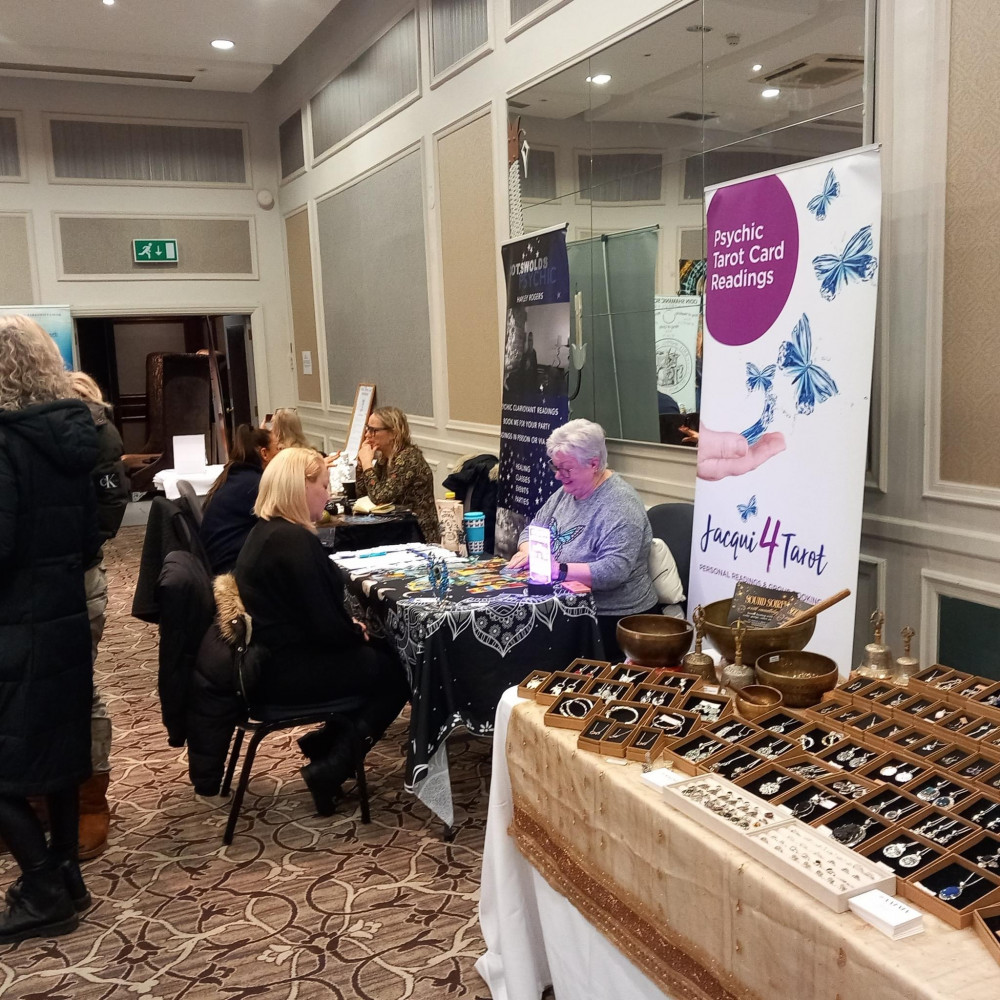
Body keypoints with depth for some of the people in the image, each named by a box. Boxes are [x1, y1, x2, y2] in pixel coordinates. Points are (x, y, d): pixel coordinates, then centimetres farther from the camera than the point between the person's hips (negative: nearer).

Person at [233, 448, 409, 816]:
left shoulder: (266, 532, 9)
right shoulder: (294, 540, -23)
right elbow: (325, 625, -23)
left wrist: (351, 628, 7)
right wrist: (358, 633, -4)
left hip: (273, 659, 10)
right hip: (289, 672, -10)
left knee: (385, 652, 16)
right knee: (397, 673, 3)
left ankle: (327, 741, 19)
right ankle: (330, 770, 3)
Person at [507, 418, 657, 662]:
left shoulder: (619, 506, -18)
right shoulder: (567, 491, 9)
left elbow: (614, 571, -27)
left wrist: (559, 570, -31)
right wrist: (528, 551, -6)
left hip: (614, 619, -8)